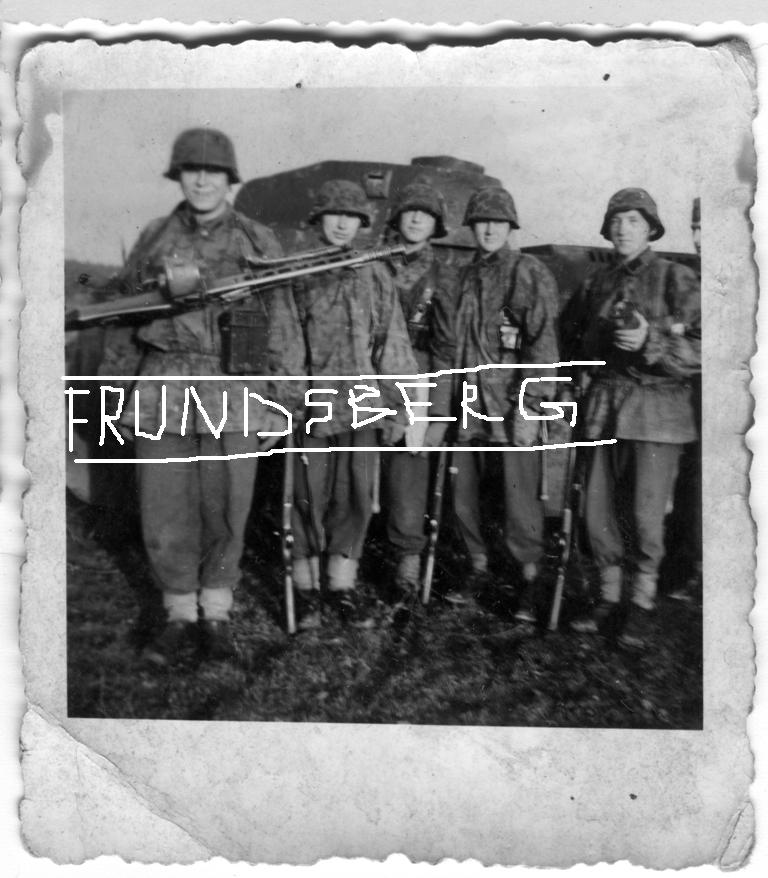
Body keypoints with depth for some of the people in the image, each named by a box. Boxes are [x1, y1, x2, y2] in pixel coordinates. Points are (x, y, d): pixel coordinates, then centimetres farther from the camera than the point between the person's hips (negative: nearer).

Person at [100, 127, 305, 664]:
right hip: (163, 390, 2)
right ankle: (180, 619, 21)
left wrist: (280, 402, 0)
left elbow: (282, 326, 4)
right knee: (165, 510, 4)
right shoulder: (154, 240, 9)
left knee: (225, 510, 5)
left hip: (234, 391, -2)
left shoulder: (259, 243, 4)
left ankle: (217, 615, 23)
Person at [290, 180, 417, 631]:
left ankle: (343, 584, 18)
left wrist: (399, 404, 4)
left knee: (356, 494, 5)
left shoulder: (376, 274, 9)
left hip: (362, 402, 2)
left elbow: (393, 343, 8)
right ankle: (306, 586, 16)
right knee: (309, 495, 3)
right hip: (309, 402, -2)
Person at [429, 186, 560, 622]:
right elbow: (446, 348, 15)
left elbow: (544, 343, -8)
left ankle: (530, 582, 13)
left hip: (514, 405, -5)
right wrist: (438, 412, 11)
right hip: (470, 406, 5)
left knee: (520, 497, -3)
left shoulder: (530, 273, -2)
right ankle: (480, 571, 27)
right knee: (464, 494, 9)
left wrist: (530, 406, -16)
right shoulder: (461, 279, 13)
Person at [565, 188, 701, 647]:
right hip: (606, 402, 5)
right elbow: (581, 344, 22)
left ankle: (644, 603, 16)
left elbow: (701, 348, -8)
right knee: (600, 510, 6)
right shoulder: (597, 282, 14)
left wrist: (651, 341, -21)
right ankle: (610, 599, 22)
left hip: (658, 406, -4)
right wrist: (602, 339, 1)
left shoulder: (677, 278, -2)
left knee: (646, 513, -4)